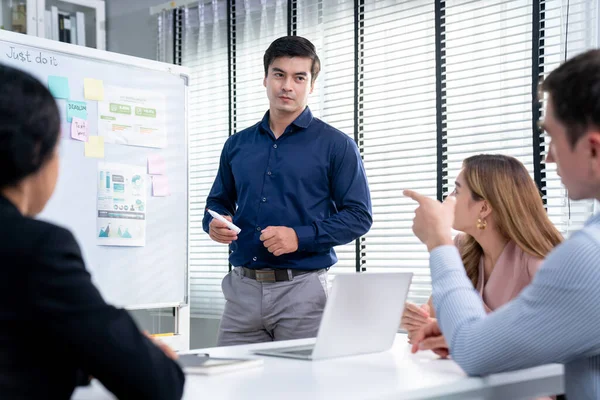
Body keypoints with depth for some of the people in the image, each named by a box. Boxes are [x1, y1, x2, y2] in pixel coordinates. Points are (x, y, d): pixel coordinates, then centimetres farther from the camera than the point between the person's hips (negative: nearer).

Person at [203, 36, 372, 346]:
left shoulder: (336, 145, 1)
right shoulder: (237, 144, 14)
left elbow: (358, 216, -3)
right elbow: (218, 202, 23)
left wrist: (300, 237, -16)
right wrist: (214, 224, -1)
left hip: (302, 288, -3)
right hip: (242, 287, 3)